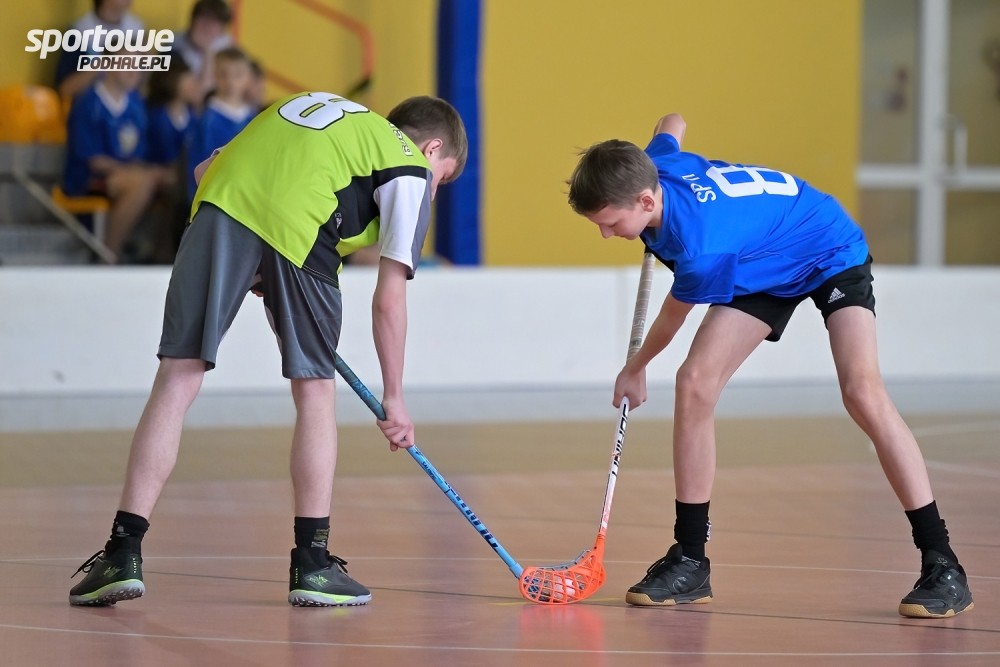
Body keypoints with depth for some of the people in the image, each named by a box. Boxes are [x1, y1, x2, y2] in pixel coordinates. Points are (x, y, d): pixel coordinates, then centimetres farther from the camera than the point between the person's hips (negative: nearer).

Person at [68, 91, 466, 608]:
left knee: (177, 379, 3)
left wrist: (249, 265, 31)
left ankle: (124, 554, -1)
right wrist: (393, 398, 19)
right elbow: (388, 298, 12)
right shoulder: (412, 169, 20)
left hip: (222, 198, 4)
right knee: (314, 389, 13)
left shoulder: (323, 112, 37)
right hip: (298, 224, -4)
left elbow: (206, 170, 31)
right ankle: (312, 564, 15)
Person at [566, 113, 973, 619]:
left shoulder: (701, 250, -40)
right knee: (694, 383, -10)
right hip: (767, 272, 8)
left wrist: (635, 369, 2)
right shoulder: (650, 167, -20)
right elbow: (673, 124, 6)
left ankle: (942, 566, -23)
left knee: (862, 393, -28)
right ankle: (690, 562, -3)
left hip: (831, 253, -8)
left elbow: (672, 318, -19)